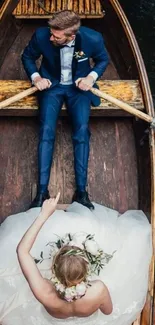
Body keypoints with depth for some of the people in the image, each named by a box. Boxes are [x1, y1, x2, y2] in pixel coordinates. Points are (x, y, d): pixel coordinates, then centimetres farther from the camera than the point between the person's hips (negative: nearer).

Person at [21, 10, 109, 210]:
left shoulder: (93, 39, -20)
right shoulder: (41, 35, -19)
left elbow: (103, 60, 2)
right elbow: (27, 57, 2)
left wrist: (92, 76, -16)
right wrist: (36, 77, -15)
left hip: (79, 86, 0)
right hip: (51, 85, 1)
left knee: (81, 131, -20)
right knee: (46, 131, -19)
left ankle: (81, 191, -14)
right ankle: (42, 191, -15)